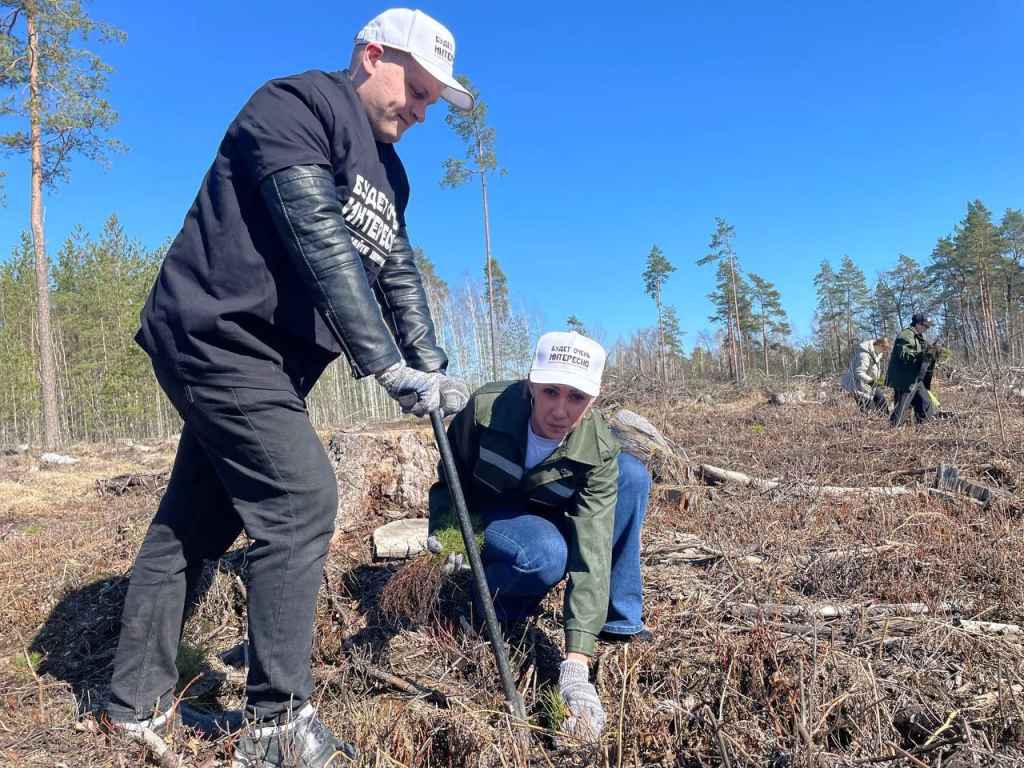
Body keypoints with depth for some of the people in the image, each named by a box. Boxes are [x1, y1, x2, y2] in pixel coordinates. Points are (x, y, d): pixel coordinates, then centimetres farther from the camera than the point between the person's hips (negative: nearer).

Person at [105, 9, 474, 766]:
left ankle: (138, 699, 27)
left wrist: (432, 364, 0)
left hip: (262, 358, 10)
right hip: (220, 335, -10)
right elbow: (323, 246, -22)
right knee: (300, 500, -14)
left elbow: (398, 273, 14)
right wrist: (387, 365, -25)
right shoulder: (298, 104, -11)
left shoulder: (386, 168, 18)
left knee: (198, 518, 13)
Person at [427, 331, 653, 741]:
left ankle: (619, 621, -9)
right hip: (480, 517, -3)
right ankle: (489, 600, -3)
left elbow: (592, 552, -34)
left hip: (548, 519, 3)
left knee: (632, 474, -22)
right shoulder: (485, 408, -29)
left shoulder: (599, 453, -27)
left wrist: (576, 664, -40)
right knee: (547, 554, -38)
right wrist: (442, 535, -26)